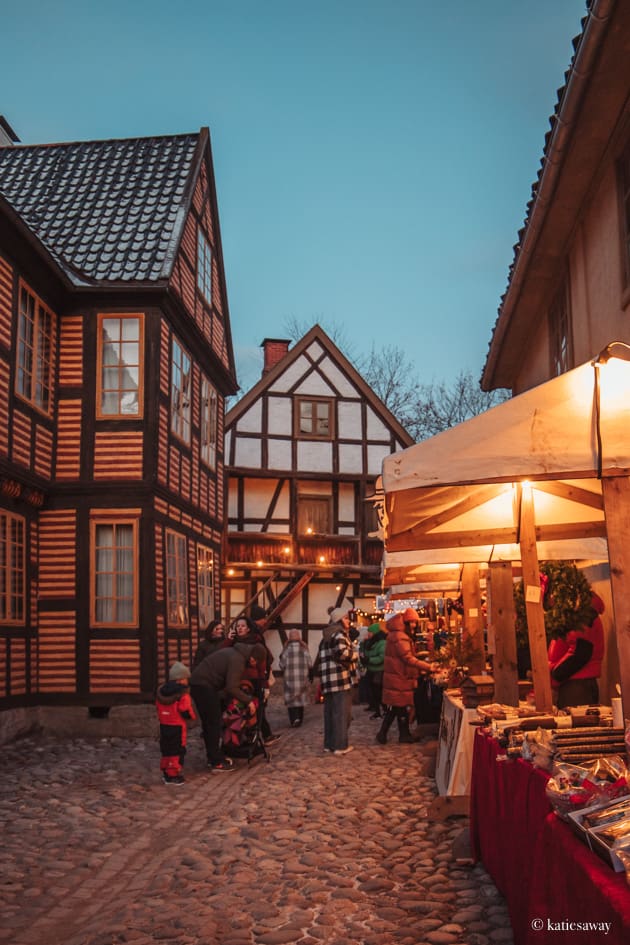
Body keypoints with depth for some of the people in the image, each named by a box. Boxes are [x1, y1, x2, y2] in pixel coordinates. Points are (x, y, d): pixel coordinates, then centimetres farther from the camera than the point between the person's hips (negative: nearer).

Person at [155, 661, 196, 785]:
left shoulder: (161, 692, 5)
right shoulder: (183, 695, -19)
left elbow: (158, 708, 11)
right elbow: (187, 712, -18)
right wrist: (192, 716, 2)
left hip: (164, 725, 7)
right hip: (177, 727, -7)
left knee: (166, 749, 18)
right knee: (177, 751, 1)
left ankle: (166, 772, 26)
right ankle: (173, 775, 3)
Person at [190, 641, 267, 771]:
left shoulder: (234, 652, 14)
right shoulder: (237, 660, -16)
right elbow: (232, 688, -20)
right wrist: (248, 700, -9)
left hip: (197, 683, 10)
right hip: (204, 685, -10)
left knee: (208, 723, 17)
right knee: (214, 723, -3)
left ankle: (213, 757, 25)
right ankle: (216, 762, 1)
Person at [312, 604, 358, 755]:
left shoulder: (326, 636, 21)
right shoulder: (339, 633, -8)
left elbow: (320, 658, 23)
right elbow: (342, 652, -23)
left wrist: (318, 672, 26)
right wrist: (355, 655, -6)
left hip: (328, 679, 9)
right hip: (340, 678, -9)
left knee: (330, 712, 13)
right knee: (342, 712, -4)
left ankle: (329, 743, 19)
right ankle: (340, 745, -2)